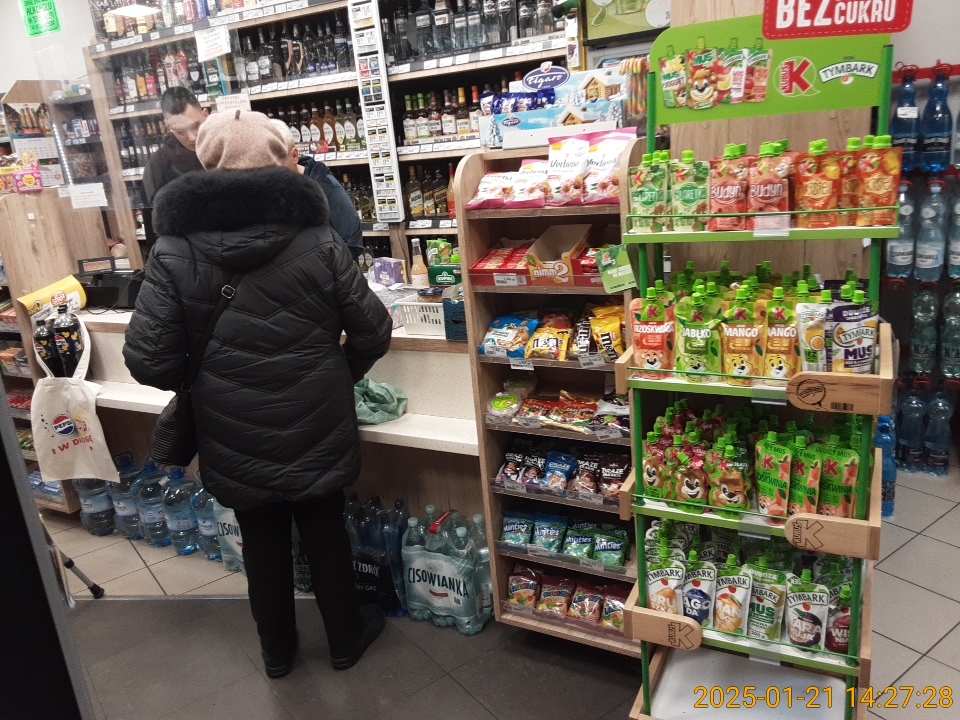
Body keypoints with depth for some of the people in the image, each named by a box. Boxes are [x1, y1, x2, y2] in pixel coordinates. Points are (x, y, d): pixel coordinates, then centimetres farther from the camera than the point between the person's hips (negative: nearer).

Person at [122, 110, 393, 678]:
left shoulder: (173, 252, -12)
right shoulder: (317, 240, -13)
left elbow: (148, 360, -13)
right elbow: (373, 333, -8)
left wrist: (206, 383, 8)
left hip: (235, 443, 1)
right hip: (318, 432, 0)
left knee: (263, 545, 22)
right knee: (326, 535, 21)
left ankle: (277, 652, 43)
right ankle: (346, 639, 41)